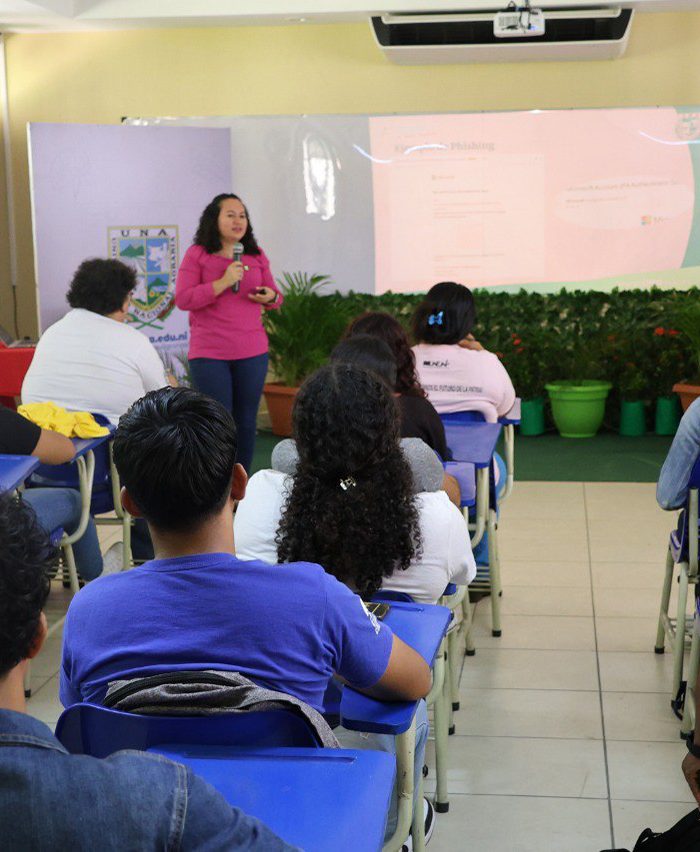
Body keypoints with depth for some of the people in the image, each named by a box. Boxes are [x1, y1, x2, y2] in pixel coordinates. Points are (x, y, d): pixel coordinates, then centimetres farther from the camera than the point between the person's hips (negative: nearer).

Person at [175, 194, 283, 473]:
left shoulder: (256, 255, 11)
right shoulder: (197, 254, 0)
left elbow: (275, 296, 18)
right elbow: (183, 300, -10)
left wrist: (271, 297, -7)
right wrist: (223, 282, -18)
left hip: (252, 352, 4)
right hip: (209, 354, -4)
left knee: (246, 421, 6)